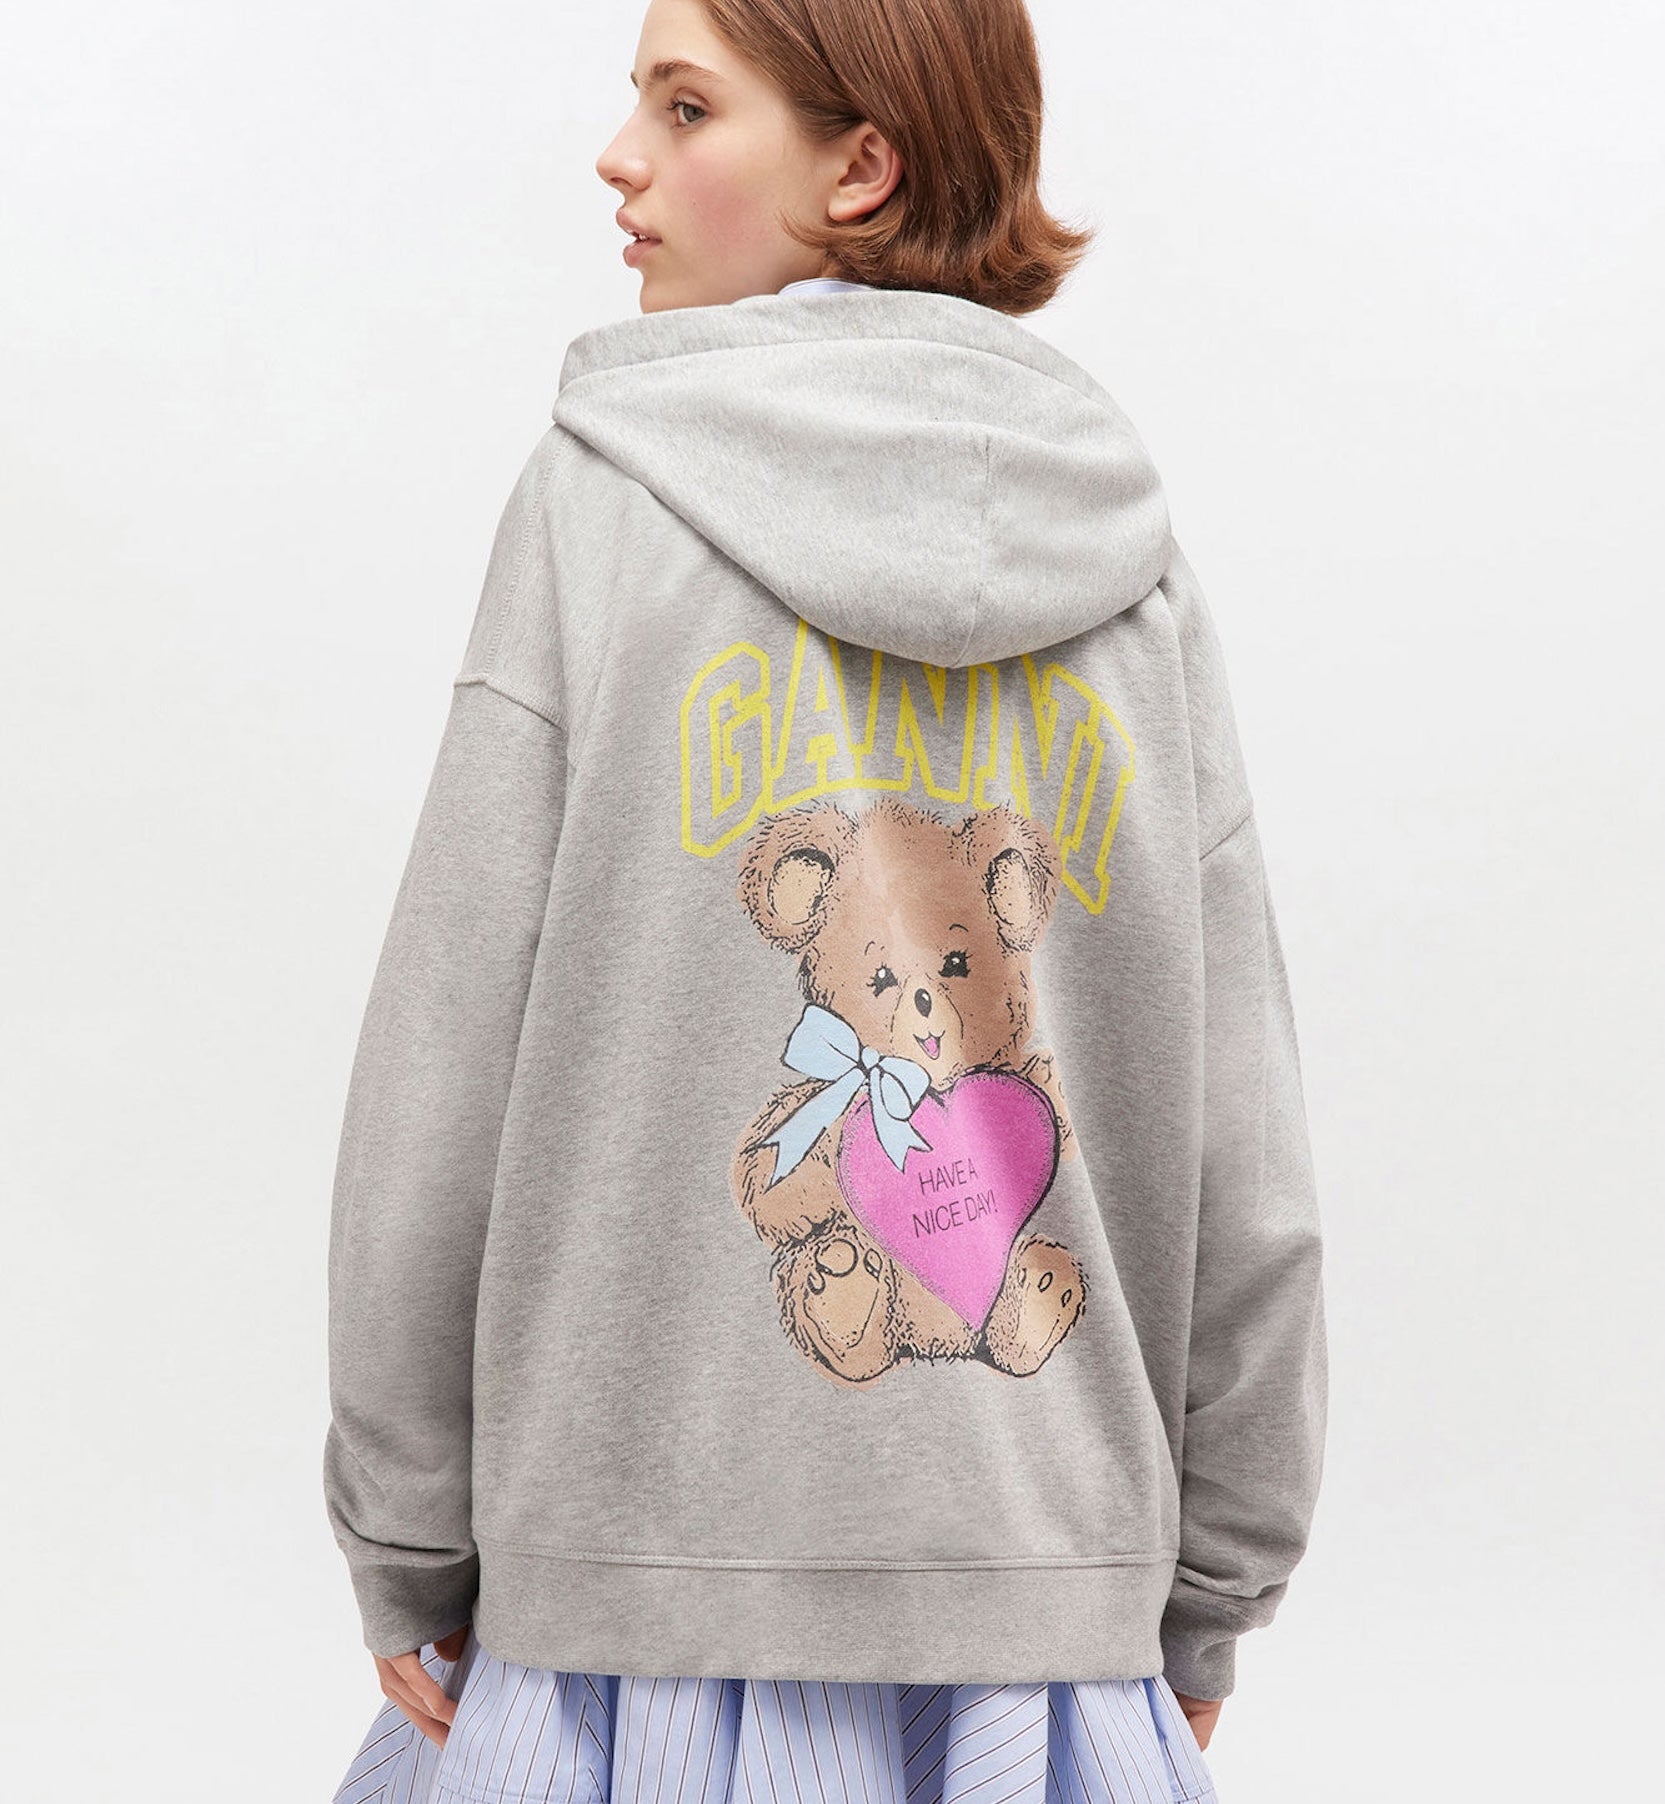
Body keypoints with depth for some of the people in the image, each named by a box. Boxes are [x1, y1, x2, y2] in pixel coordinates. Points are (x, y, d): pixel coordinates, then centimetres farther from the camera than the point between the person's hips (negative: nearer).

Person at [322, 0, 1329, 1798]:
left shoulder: (602, 496, -6)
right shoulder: (1138, 561, 2)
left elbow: (447, 1078, -7)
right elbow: (1243, 1166, 3)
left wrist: (405, 1552, 3)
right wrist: (1203, 1609, 13)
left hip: (660, 1610, -3)